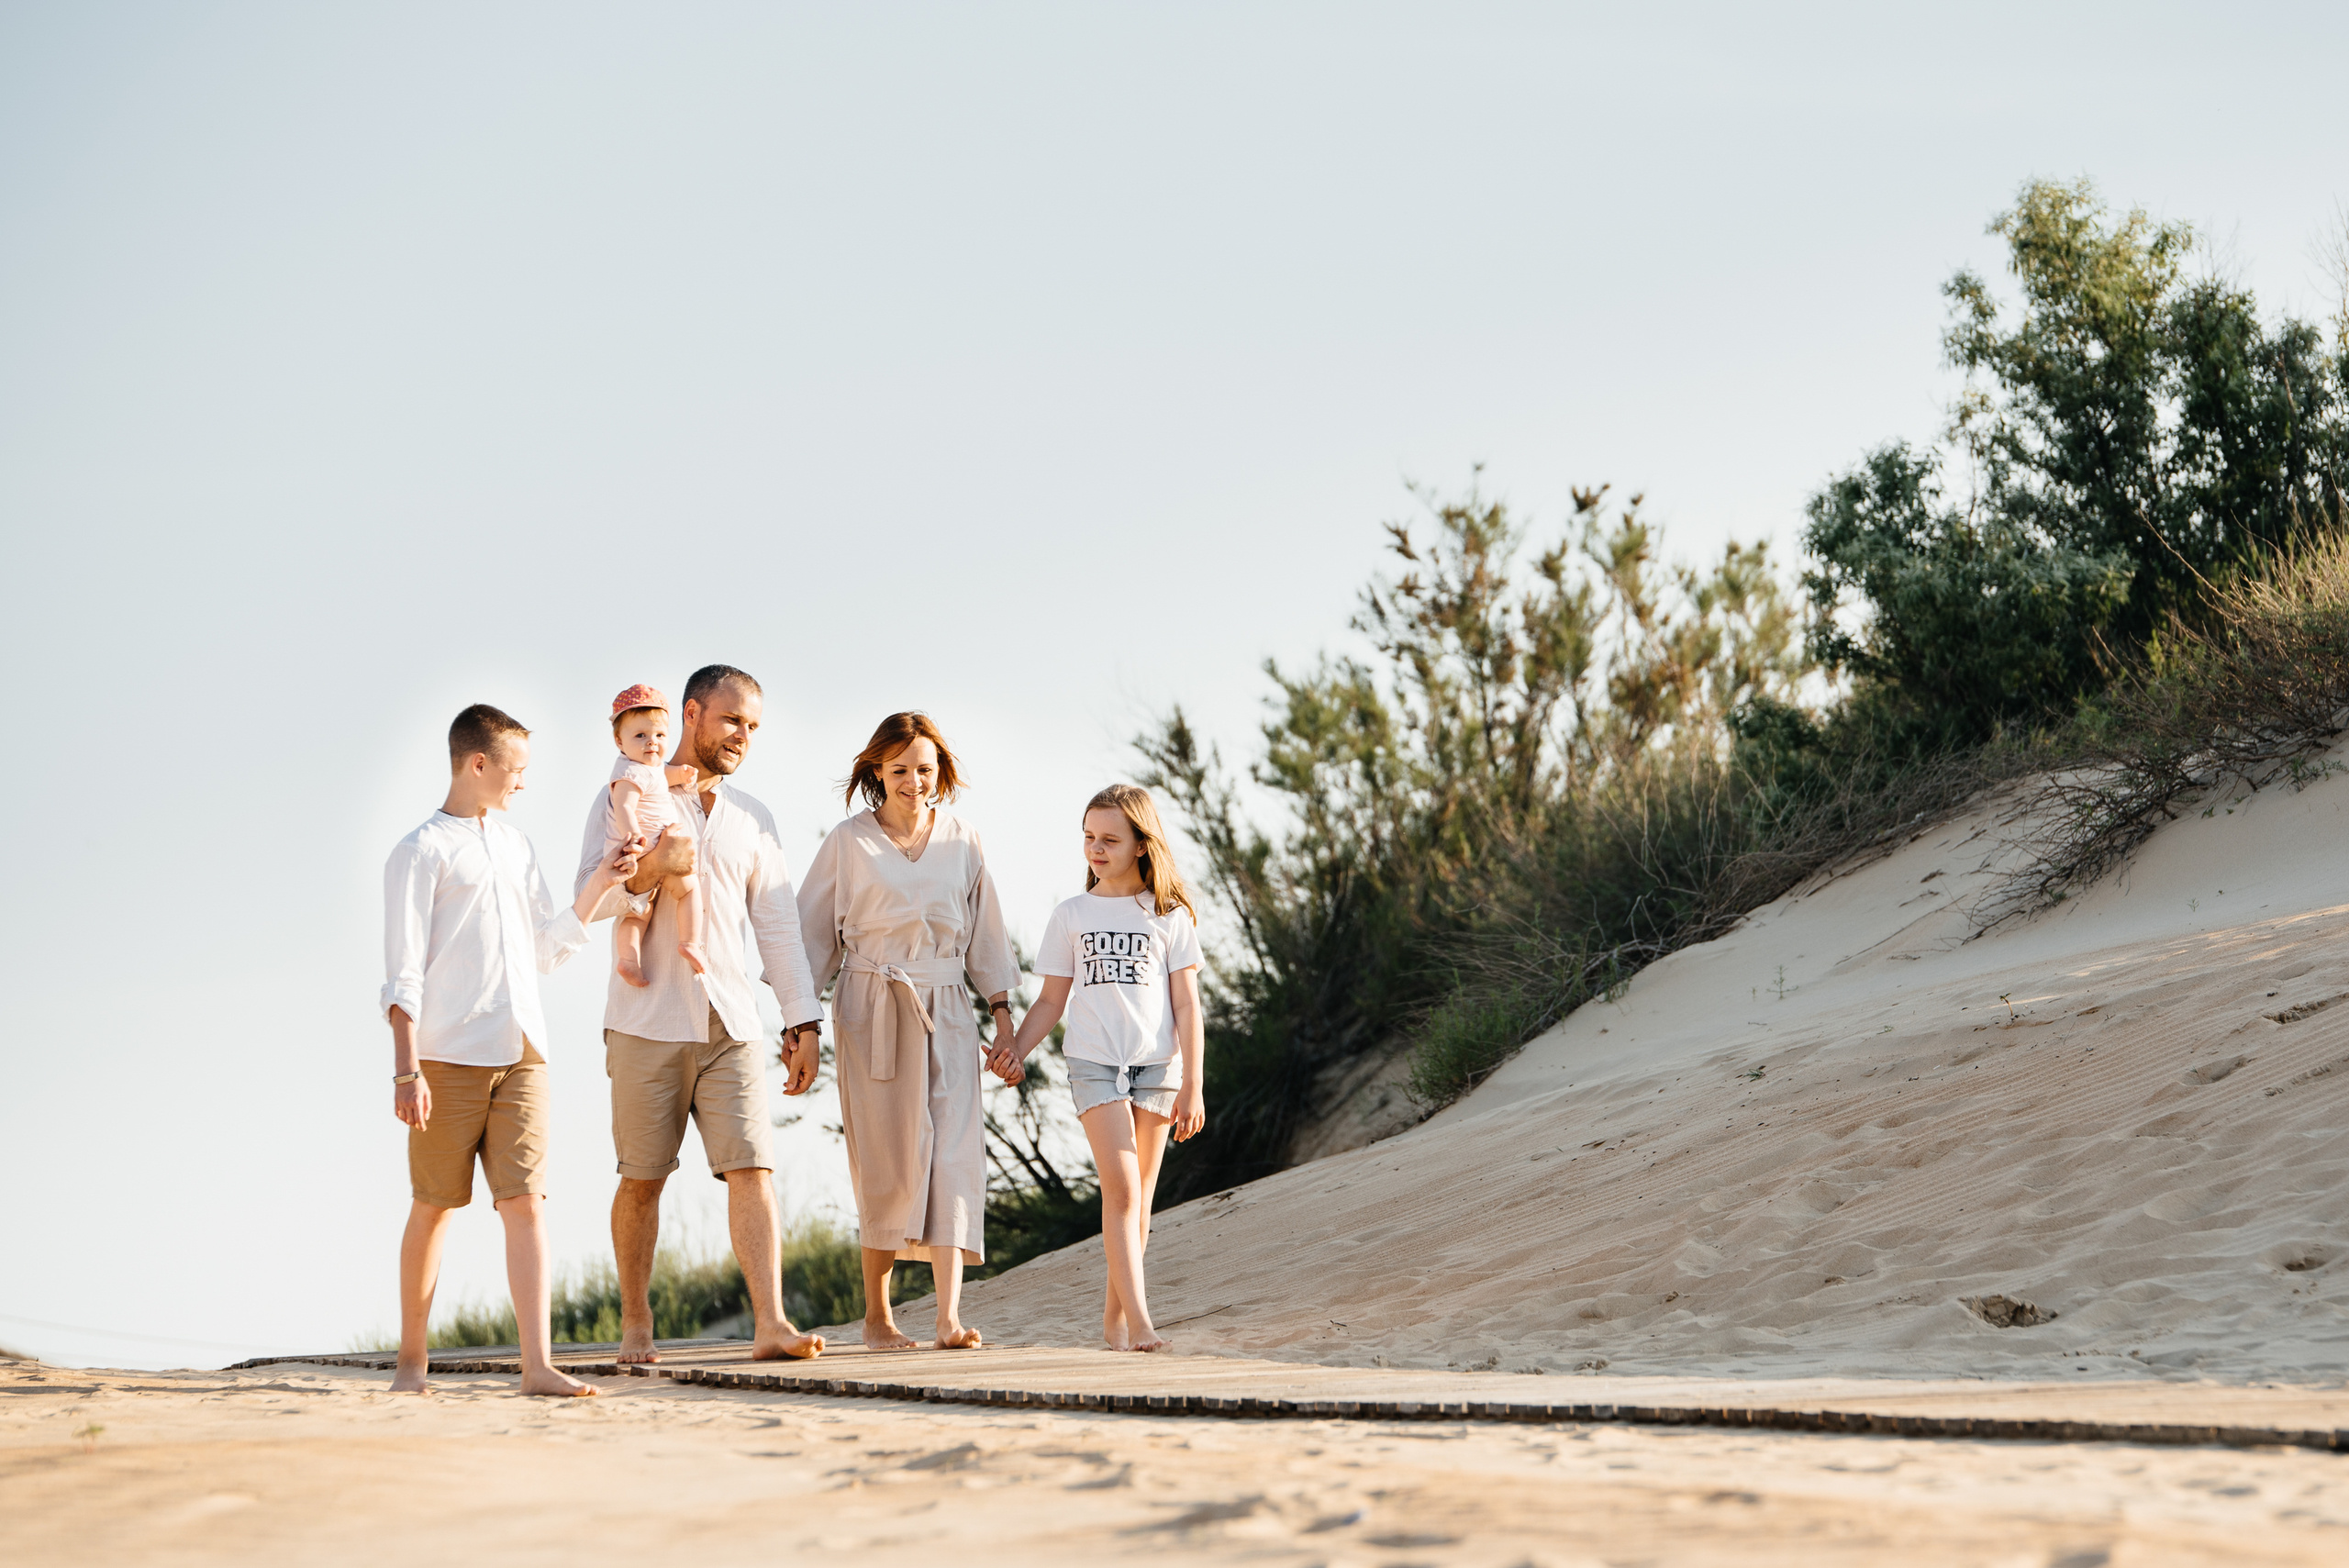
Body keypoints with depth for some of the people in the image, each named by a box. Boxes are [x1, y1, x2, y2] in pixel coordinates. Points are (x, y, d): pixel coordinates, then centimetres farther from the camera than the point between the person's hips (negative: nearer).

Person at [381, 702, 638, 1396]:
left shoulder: (516, 846, 18)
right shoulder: (422, 851, -2)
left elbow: (546, 949, 21)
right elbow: (403, 972, -7)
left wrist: (596, 889, 9)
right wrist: (407, 1069, -14)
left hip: (521, 1053, 5)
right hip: (450, 1056, -5)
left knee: (526, 1201, -5)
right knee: (434, 1207, 4)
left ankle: (537, 1364, -10)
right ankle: (412, 1358, 18)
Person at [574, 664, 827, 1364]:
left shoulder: (754, 820, 16)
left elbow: (778, 926, 14)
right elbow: (590, 899, -5)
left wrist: (803, 1020, 6)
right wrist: (648, 869, -24)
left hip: (730, 1026, 3)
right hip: (647, 1023, -3)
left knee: (752, 1169, -10)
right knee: (643, 1178, 3)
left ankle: (770, 1322, -15)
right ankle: (635, 1325, 16)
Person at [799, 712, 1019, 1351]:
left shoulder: (961, 842, 7)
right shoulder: (849, 842, 0)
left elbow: (985, 935, 13)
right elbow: (812, 935, 4)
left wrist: (1003, 1013, 10)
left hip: (945, 1014, 2)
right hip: (871, 1011, -2)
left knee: (953, 1153, -10)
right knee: (886, 1161, -2)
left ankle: (949, 1317, -15)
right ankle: (876, 1314, 12)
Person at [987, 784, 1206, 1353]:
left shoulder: (1170, 916, 6)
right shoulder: (1071, 916, 9)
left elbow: (1186, 1007, 4)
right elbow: (1051, 1001, 12)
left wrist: (1192, 1087, 0)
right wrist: (1016, 1049, -4)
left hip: (1157, 1063, 1)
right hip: (1093, 1063, -1)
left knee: (1138, 1197, 4)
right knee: (1121, 1186, -15)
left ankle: (1115, 1315, 17)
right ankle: (1139, 1319, -21)